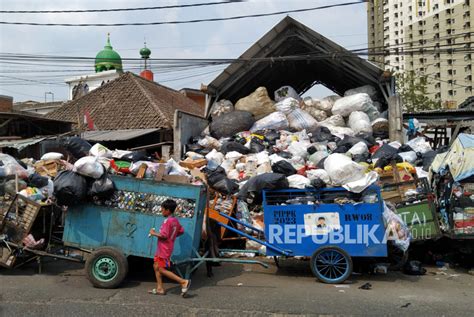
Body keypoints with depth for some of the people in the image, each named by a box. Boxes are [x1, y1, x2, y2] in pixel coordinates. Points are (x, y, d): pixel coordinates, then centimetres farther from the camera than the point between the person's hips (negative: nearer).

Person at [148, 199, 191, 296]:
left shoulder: (167, 221, -20)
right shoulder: (175, 221, 8)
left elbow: (164, 235, -25)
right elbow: (181, 231, 15)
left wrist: (153, 233, -12)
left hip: (164, 249, -10)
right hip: (161, 249, 10)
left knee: (162, 269, -6)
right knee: (156, 266, 16)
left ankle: (183, 282, -9)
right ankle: (159, 288, 20)